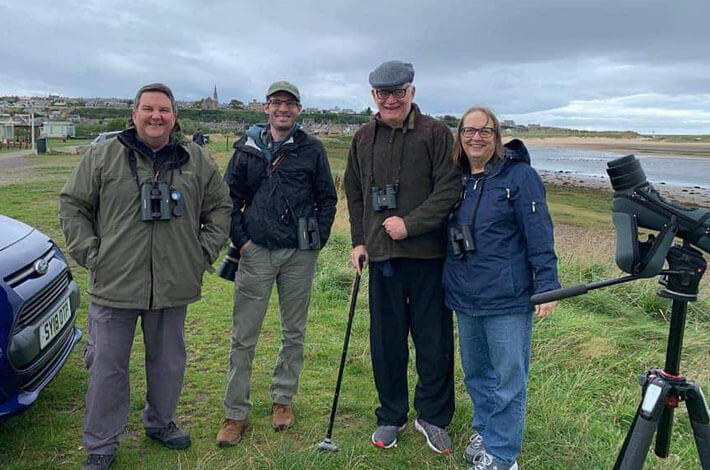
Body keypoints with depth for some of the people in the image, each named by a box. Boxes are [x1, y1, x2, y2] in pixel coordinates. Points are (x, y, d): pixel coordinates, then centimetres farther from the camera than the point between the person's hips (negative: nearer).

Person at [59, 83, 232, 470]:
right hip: (113, 286, -2)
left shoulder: (197, 161, 6)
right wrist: (88, 253, -2)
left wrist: (204, 251, 5)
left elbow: (220, 206, 14)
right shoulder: (103, 156, 1)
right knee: (107, 367, 6)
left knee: (169, 363, 16)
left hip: (173, 288, 2)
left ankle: (160, 422, 40)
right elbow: (72, 205, 6)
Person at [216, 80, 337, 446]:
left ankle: (282, 399, 29)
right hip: (256, 252, 0)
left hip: (299, 255, 0)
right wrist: (240, 239, 0)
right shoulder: (247, 149, 6)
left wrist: (318, 240, 0)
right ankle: (236, 413, 14)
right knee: (243, 336, 2)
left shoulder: (312, 149, 4)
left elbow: (327, 198, 8)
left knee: (293, 332, 11)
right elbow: (229, 198, 9)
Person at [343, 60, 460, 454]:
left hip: (428, 255, -3)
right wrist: (359, 241, 10)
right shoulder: (363, 138, 11)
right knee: (386, 341, 11)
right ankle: (391, 416, 29)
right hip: (382, 255, 4)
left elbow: (449, 189, -9)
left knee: (434, 341, 7)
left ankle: (432, 417, 27)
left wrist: (410, 223, -18)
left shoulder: (435, 133, -3)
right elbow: (354, 192, 18)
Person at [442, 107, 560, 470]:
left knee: (508, 379, 4)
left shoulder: (519, 175, -8)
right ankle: (484, 431, 39)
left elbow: (540, 234, -11)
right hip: (465, 295, 6)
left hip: (507, 298, -6)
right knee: (475, 372, 19)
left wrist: (546, 286, -15)